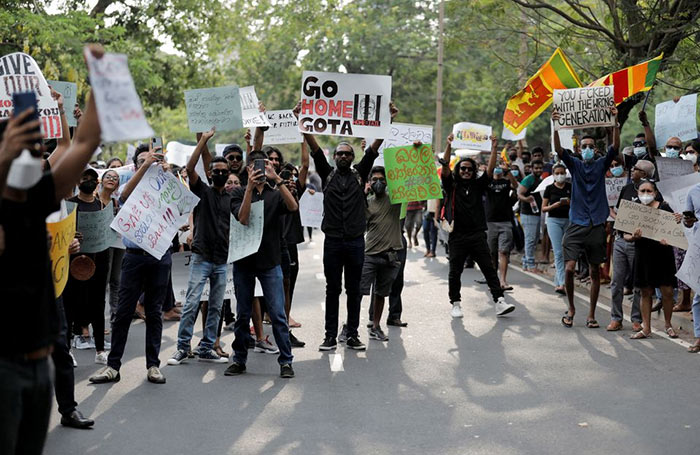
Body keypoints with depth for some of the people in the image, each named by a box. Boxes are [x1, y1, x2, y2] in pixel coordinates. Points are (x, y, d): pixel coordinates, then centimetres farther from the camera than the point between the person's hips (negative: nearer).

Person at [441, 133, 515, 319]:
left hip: (477, 235, 2)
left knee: (489, 269, -4)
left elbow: (490, 169, 4)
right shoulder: (451, 186, 5)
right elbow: (445, 166, -8)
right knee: (455, 272, 5)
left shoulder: (478, 185, 12)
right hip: (457, 236, -1)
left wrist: (494, 148, -7)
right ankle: (456, 304, 18)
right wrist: (449, 146, -18)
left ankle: (499, 301, -7)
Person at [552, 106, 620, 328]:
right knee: (570, 268, -11)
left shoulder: (601, 165, 7)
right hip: (576, 224, -1)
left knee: (595, 271, 6)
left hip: (597, 225, 1)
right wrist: (556, 127, -25)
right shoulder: (574, 164, 5)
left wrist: (615, 122, -20)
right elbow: (558, 150, -11)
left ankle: (591, 314, 15)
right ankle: (571, 308, 9)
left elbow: (615, 147, -7)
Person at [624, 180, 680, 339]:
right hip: (643, 254, 2)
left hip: (663, 253, -1)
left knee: (667, 291, -1)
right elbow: (626, 235, 3)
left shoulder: (664, 207, 0)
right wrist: (634, 237, -17)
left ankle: (668, 325, 19)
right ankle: (646, 328, 14)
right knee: (646, 292, 7)